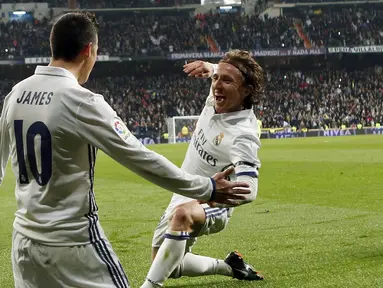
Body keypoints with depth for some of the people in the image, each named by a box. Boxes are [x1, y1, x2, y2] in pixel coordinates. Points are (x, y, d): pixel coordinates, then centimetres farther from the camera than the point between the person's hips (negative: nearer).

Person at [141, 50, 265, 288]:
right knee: (165, 264, 19)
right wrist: (209, 68, -9)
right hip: (184, 198, 9)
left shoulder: (243, 133, -31)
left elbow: (249, 189, -42)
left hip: (211, 206, -9)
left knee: (182, 214, -43)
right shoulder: (217, 100, -10)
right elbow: (221, 74, 14)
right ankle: (228, 266, 39)